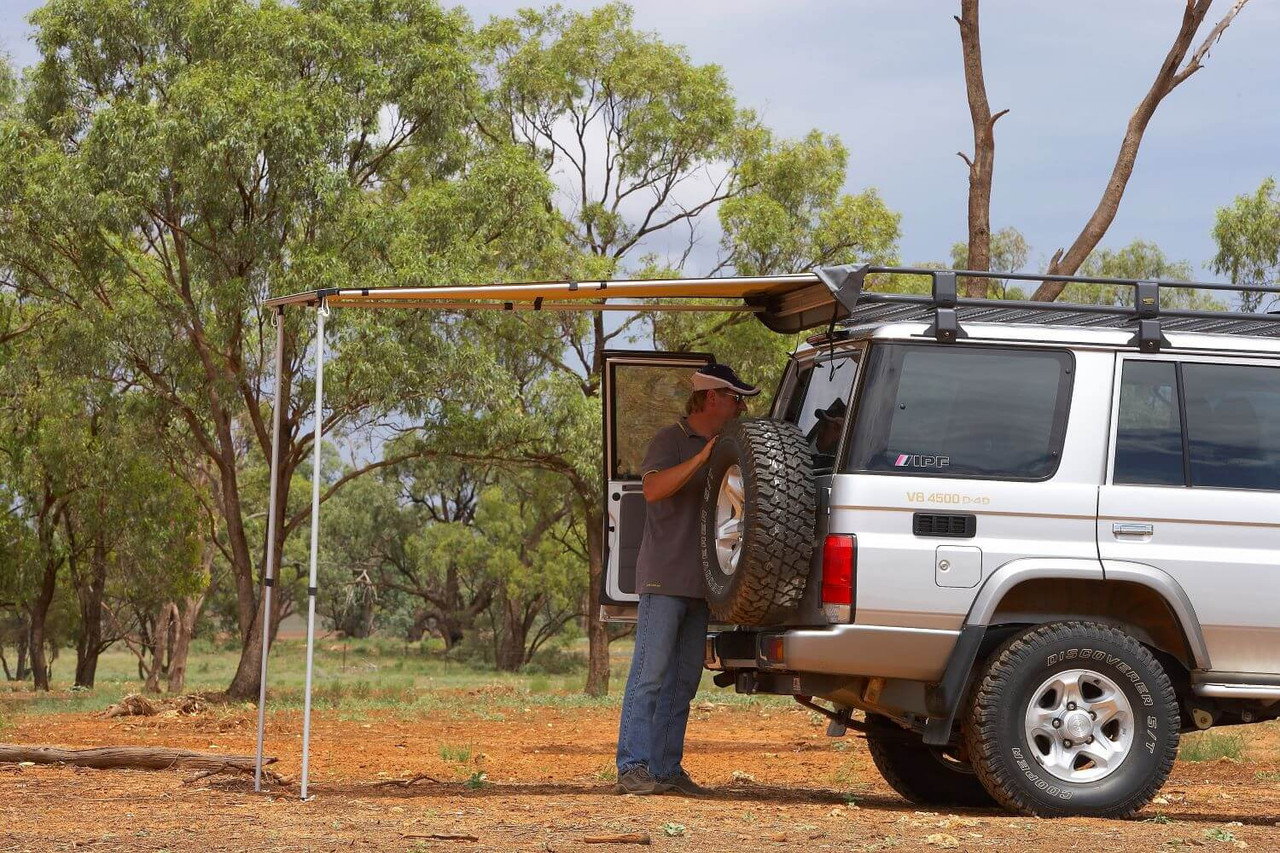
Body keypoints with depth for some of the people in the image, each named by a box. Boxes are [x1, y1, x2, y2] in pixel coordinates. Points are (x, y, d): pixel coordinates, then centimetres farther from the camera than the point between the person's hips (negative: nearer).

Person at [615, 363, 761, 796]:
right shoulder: (670, 440, -5)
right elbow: (653, 489, -22)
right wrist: (702, 458, -28)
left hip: (701, 582, 8)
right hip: (664, 578, -8)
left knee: (683, 680, 7)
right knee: (651, 673, -11)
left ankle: (666, 768, 10)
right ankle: (633, 768, -12)